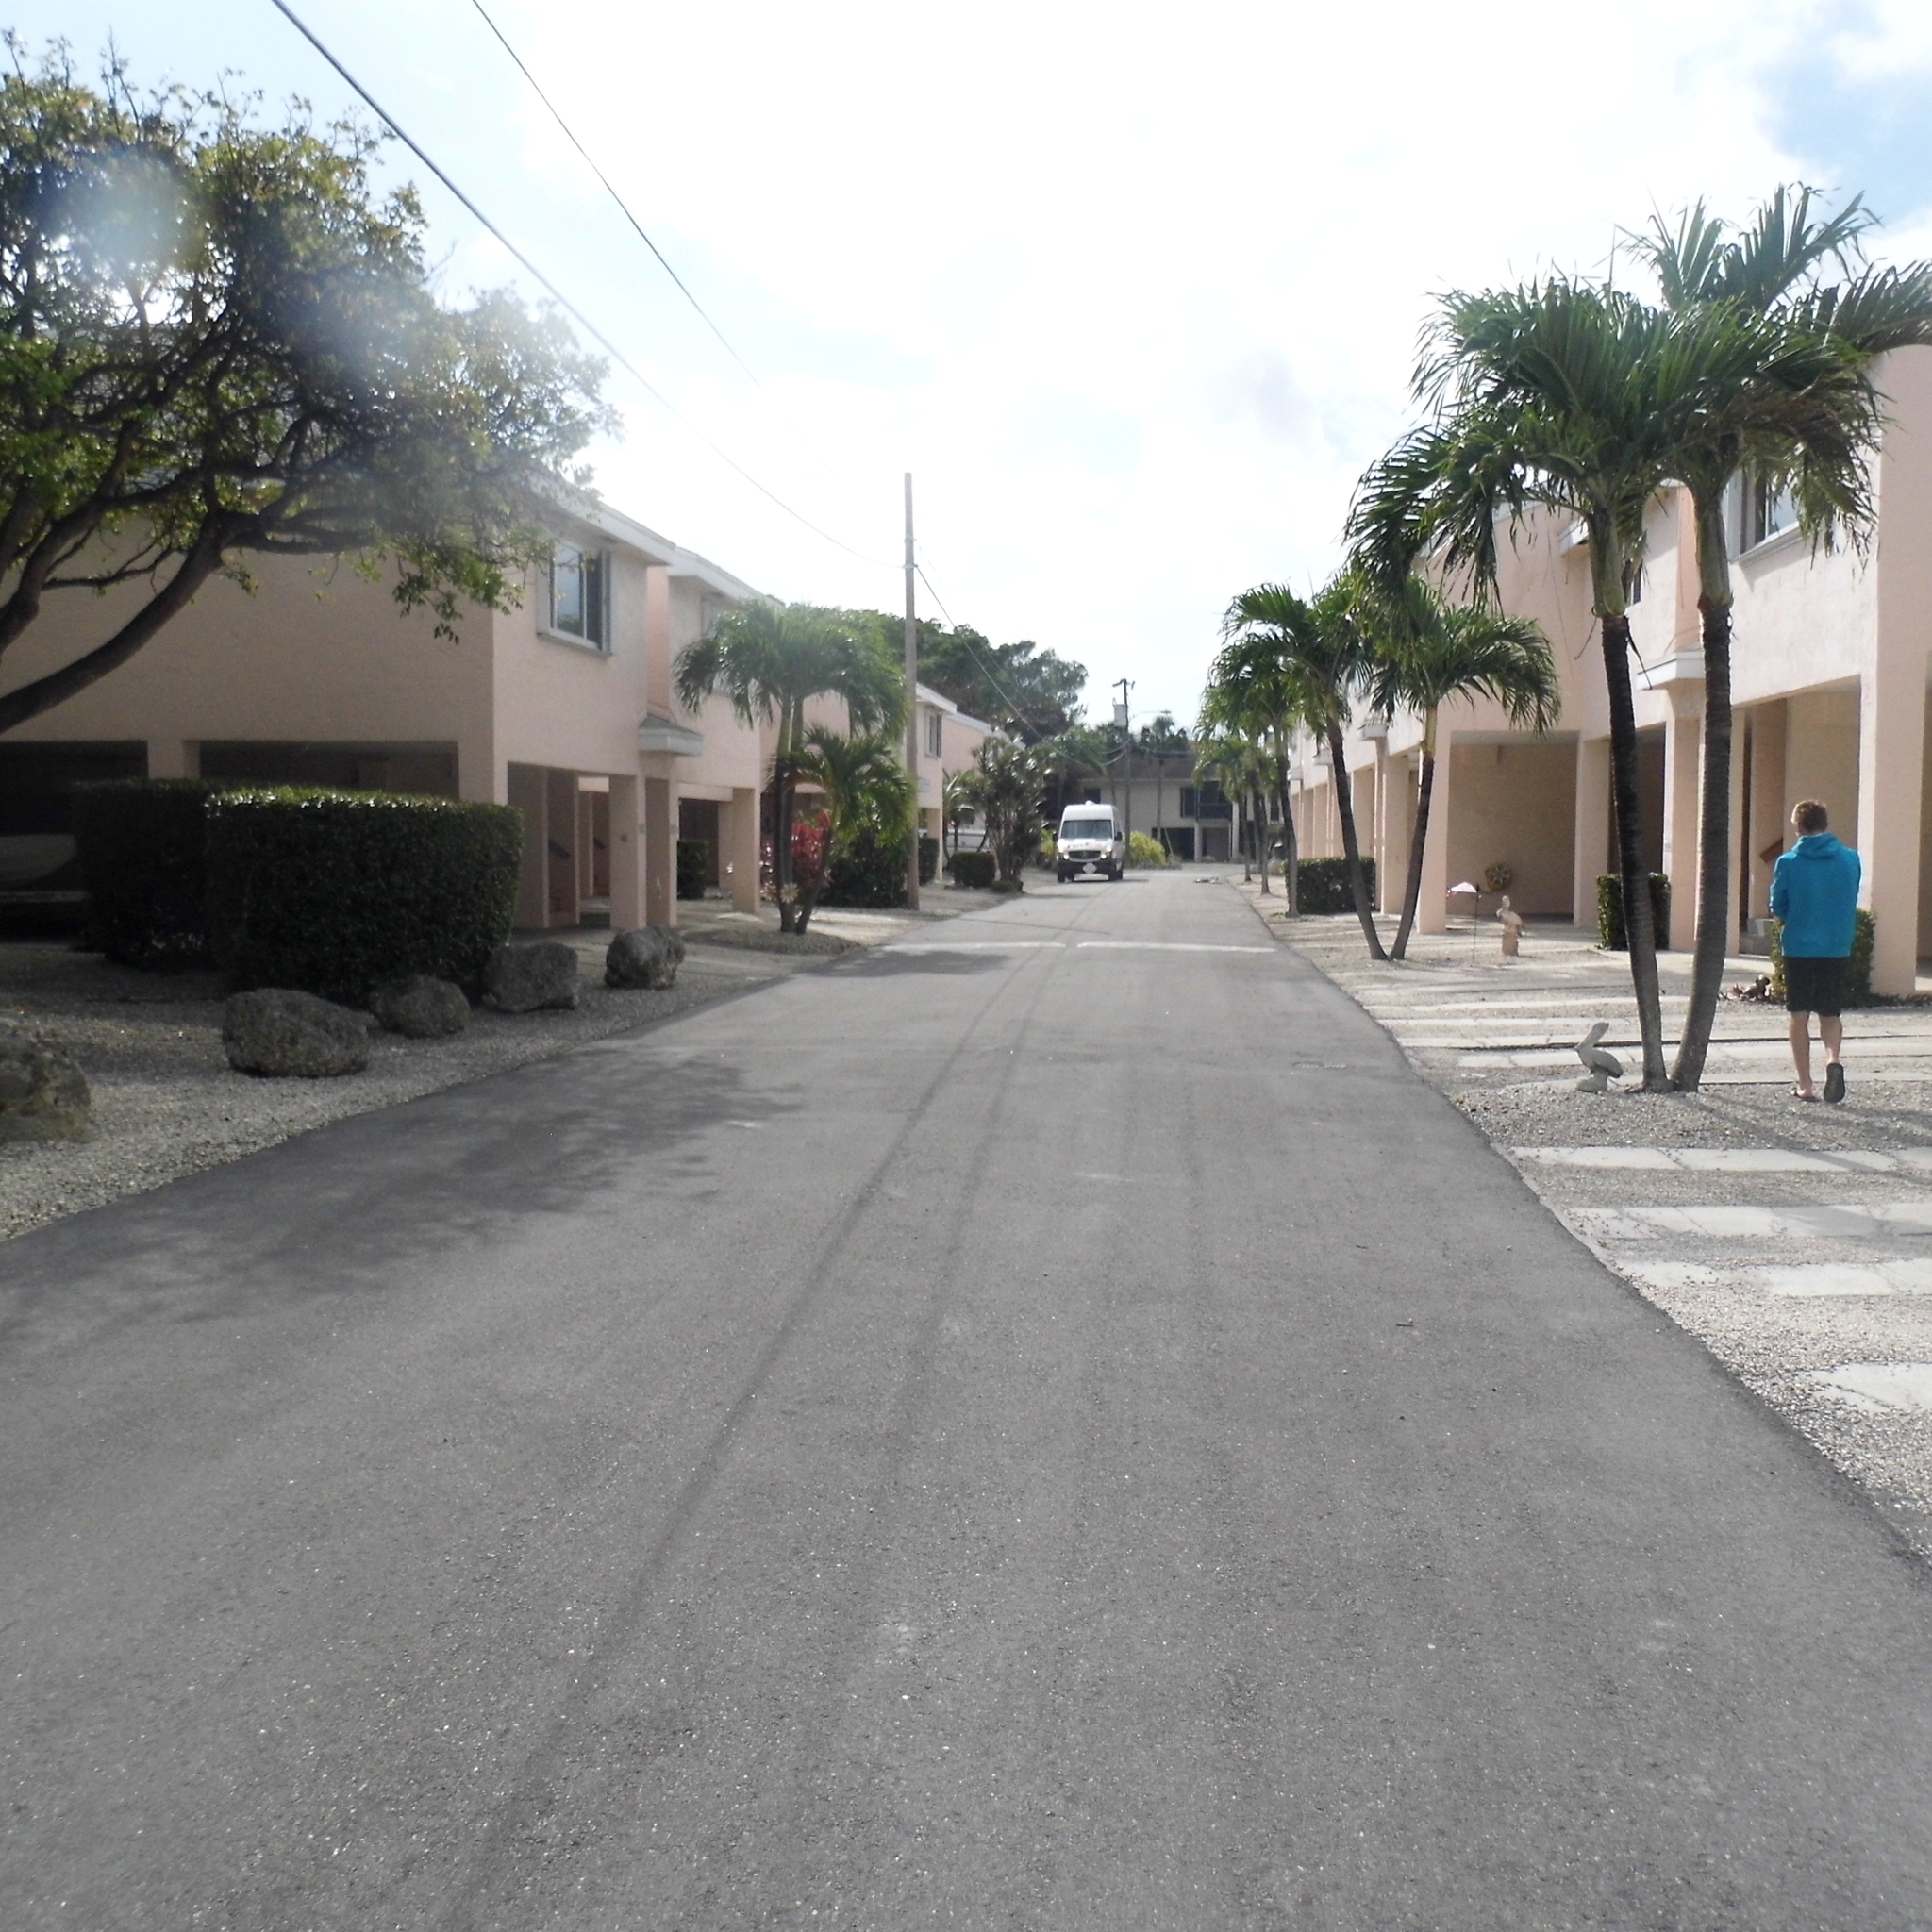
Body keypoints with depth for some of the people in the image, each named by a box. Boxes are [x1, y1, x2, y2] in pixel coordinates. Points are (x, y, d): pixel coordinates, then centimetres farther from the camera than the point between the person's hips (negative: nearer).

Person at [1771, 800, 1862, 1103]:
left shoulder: (1789, 863, -8)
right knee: (1830, 1014, 14)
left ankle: (1805, 1085, 8)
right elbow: (1852, 902, 11)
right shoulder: (1851, 859, 0)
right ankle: (1833, 1058, -14)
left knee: (1800, 1016, 8)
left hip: (1799, 949, -2)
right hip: (1838, 950, 2)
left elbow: (1778, 908, 0)